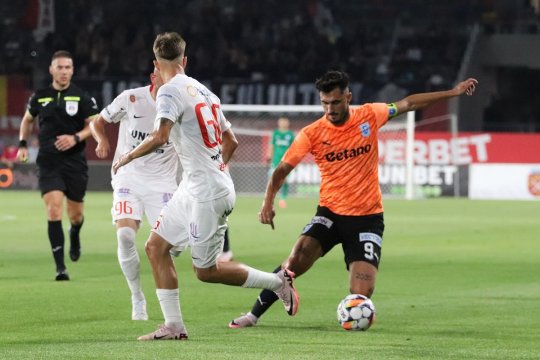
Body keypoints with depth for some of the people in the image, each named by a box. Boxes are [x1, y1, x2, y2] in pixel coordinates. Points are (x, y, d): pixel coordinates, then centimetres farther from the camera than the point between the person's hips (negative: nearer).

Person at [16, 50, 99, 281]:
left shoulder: (82, 98, -2)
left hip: (75, 162, 0)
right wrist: (23, 144, 10)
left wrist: (76, 138, -17)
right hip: (48, 163, 0)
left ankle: (74, 235, 49)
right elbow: (27, 119, 22)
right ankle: (60, 267, -14)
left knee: (75, 214, 10)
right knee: (54, 210, -15)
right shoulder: (40, 97, 4)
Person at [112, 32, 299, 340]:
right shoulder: (203, 91, 13)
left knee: (206, 271, 0)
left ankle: (278, 282, 11)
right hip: (192, 189, 9)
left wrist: (127, 157, -13)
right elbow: (231, 141, 19)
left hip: (207, 193, -9)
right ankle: (174, 326, 5)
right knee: (156, 246, 8)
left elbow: (160, 137, -27)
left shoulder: (171, 91, -13)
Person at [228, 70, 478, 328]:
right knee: (296, 261, -24)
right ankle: (254, 315, -8)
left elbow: (408, 104, 7)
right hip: (330, 213, 0)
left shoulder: (369, 116, -4)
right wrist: (268, 203, -19)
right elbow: (282, 171, -3)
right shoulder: (311, 134, -7)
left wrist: (453, 93, 8)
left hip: (368, 217, 0)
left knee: (362, 294, -12)